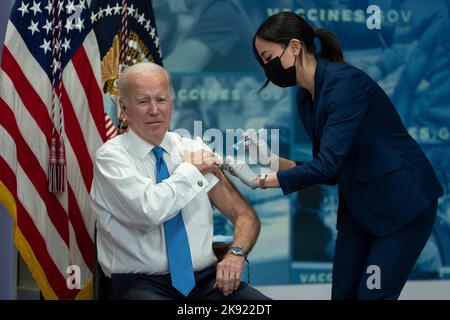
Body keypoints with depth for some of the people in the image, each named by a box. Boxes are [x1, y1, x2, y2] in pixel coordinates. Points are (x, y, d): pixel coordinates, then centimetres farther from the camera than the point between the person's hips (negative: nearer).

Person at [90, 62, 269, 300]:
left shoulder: (193, 150, 10)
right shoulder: (111, 156, -4)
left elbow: (245, 215, 11)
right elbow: (149, 211, -22)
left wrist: (236, 253, -10)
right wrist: (190, 169, -6)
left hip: (205, 279, 4)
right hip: (142, 284, -4)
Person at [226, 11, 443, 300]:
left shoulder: (344, 82, -22)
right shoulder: (306, 98, 5)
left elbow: (329, 165, -27)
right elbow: (329, 170, 8)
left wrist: (260, 181, -21)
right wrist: (273, 161, -6)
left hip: (403, 201, -8)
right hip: (360, 205, 8)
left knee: (372, 295, -8)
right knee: (343, 293, 6)